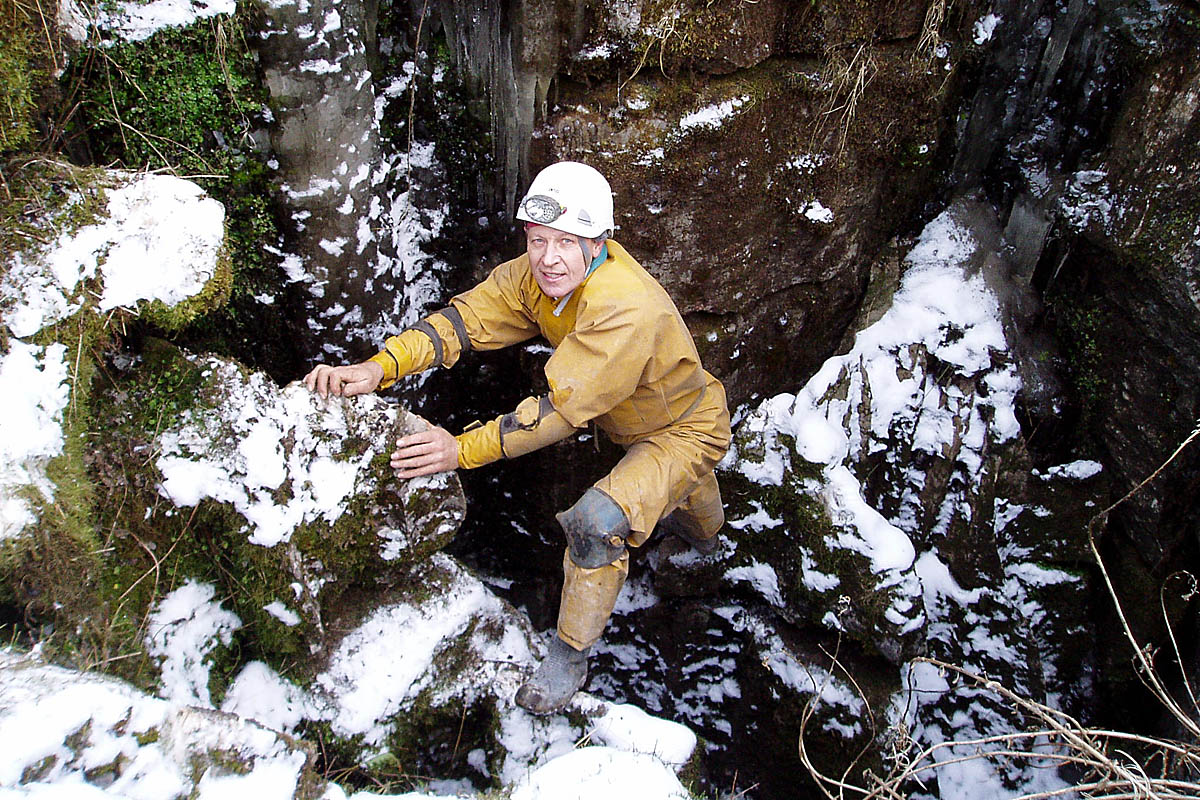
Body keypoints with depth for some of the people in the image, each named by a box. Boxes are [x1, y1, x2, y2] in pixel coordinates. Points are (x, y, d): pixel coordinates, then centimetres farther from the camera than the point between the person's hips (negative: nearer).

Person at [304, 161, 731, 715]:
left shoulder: (625, 310, -39)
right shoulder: (537, 275, -17)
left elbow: (562, 410, -40)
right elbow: (466, 319, -24)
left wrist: (463, 450, -42)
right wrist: (379, 367, -38)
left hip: (687, 430, -8)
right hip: (628, 421, 8)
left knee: (598, 521, -28)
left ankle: (569, 658, -6)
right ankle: (700, 529, 73)